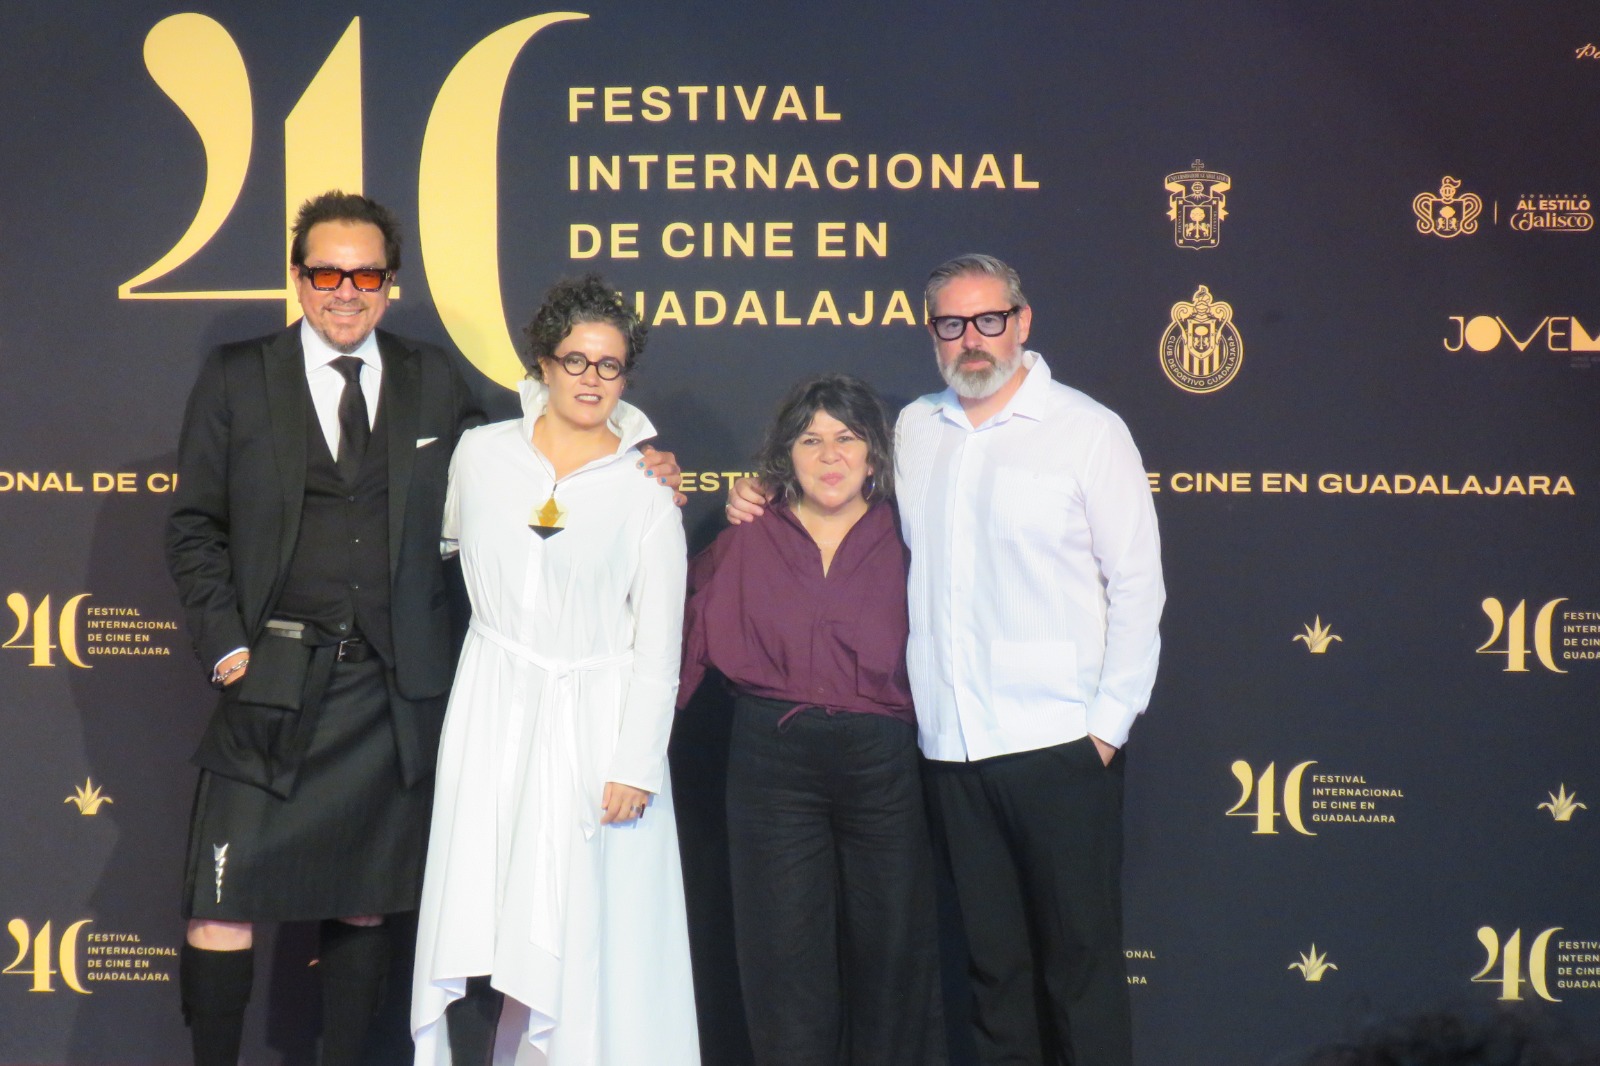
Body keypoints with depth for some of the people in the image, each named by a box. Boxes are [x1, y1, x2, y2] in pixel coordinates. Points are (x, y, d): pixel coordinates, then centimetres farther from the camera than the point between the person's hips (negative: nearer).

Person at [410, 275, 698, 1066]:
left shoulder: (646, 491, -2)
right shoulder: (481, 453, 3)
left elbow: (657, 645, -3)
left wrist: (635, 765, -8)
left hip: (593, 718, -2)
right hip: (493, 708, 2)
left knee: (583, 933, -2)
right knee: (471, 924, -2)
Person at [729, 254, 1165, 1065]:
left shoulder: (1087, 431, -1)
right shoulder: (912, 431, 11)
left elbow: (1136, 584, -2)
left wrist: (1110, 723, -7)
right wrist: (763, 503, 7)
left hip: (1058, 745, -4)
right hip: (951, 746, 4)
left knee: (1080, 954, 1)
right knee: (991, 957, 12)